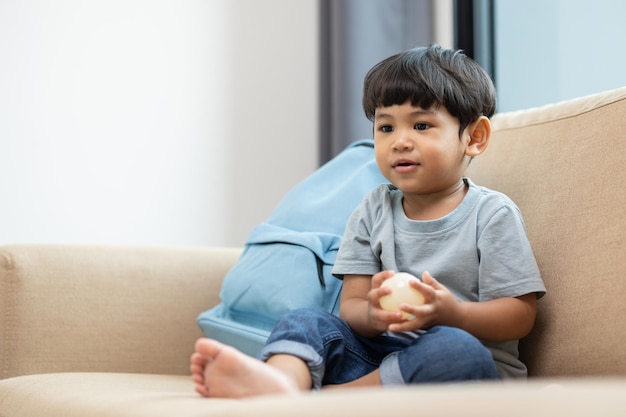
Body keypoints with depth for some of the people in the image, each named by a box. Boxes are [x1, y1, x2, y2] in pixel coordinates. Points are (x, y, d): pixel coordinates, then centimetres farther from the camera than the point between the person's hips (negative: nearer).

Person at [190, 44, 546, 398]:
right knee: (305, 321, -15)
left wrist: (451, 313, -25)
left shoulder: (492, 214, -1)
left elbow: (520, 315, -6)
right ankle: (281, 381, -51)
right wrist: (372, 315, -22)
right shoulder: (373, 212, 11)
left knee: (454, 349, -36)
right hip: (379, 353, 4)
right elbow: (351, 304, 4)